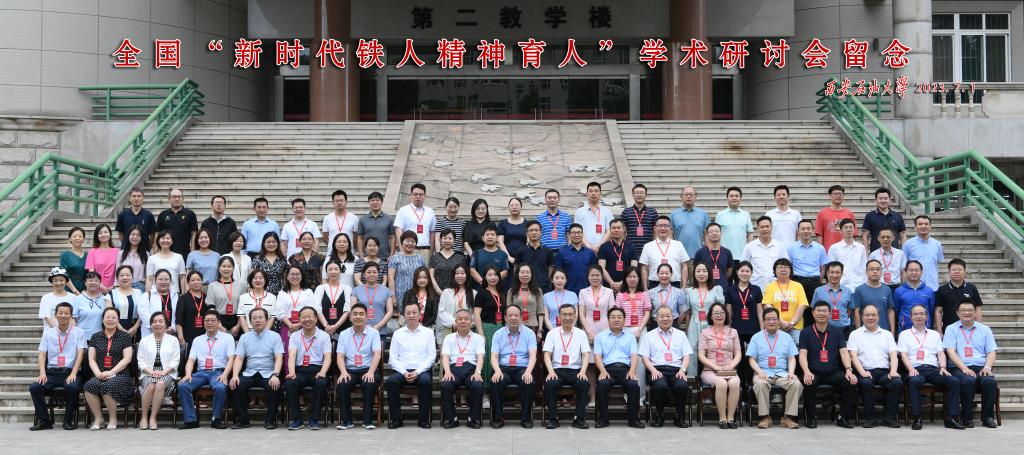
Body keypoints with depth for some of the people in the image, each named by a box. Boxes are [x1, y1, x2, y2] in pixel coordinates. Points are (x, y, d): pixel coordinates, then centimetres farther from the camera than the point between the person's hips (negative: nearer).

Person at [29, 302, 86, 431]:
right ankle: (43, 420, -8)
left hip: (70, 373, -2)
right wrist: (42, 373, -10)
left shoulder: (78, 332, 7)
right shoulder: (48, 333, 13)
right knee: (34, 387, -24)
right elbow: (42, 355, 8)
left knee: (73, 387, -34)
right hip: (51, 372, 3)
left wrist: (73, 374, -17)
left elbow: (80, 354, -3)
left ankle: (68, 420, -13)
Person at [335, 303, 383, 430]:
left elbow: (377, 354, -7)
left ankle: (368, 420, -19)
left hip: (368, 369, -2)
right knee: (342, 384, -29)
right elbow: (340, 356, 3)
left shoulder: (373, 333, 5)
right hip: (350, 370, 2)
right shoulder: (344, 334, 11)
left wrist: (371, 372, -23)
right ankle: (346, 420, -13)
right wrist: (343, 372, -18)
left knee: (370, 384, -34)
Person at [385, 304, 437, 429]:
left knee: (426, 381, -35)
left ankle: (424, 419, -22)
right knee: (390, 381, -30)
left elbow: (431, 356, 2)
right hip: (402, 370, 1)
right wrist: (404, 372, -10)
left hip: (421, 370, -1)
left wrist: (417, 372, -11)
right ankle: (395, 419, -18)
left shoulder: (428, 332, 10)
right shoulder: (398, 333, 13)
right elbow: (393, 358, 6)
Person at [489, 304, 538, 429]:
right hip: (503, 368, 0)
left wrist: (528, 372, -23)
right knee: (496, 382, -32)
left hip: (522, 368, 0)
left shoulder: (529, 333, 8)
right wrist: (497, 371, -20)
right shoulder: (498, 334, 11)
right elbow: (494, 356, 2)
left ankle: (526, 418, -17)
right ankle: (498, 418, -18)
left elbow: (533, 355, -4)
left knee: (529, 382, -33)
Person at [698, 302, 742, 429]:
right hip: (710, 371, -2)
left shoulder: (733, 332, 18)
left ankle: (730, 417, -26)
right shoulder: (705, 332, 11)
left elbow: (738, 354, 11)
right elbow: (701, 355, 2)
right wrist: (715, 367, -12)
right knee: (721, 383, -34)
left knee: (734, 383, -32)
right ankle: (722, 418, -26)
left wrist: (731, 366, -8)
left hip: (730, 371, 2)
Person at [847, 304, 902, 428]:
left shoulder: (887, 334, 23)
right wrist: (862, 371, -16)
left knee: (897, 382, -29)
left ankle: (889, 417, -18)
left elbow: (893, 355, 11)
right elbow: (853, 355, 1)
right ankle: (870, 418, -22)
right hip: (866, 372, -2)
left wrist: (893, 371, -9)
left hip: (884, 371, 2)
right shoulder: (855, 334, 14)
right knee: (866, 383, -36)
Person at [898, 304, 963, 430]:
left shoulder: (935, 334, 27)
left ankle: (952, 418, -25)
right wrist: (911, 369, -13)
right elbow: (903, 355, 5)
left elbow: (941, 353, 17)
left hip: (933, 369, 3)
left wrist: (943, 367, -3)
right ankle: (917, 418, -36)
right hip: (916, 370, -3)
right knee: (914, 381, -39)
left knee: (954, 381, -25)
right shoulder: (904, 334, 18)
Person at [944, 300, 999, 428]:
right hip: (960, 368, -2)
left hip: (981, 368, 2)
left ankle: (988, 417, -16)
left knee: (989, 381, -31)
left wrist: (987, 367, -9)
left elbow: (991, 352, 11)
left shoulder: (985, 330, 19)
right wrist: (964, 368, -15)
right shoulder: (951, 329, 11)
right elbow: (951, 352, -1)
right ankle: (967, 418, -20)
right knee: (968, 381, -35)